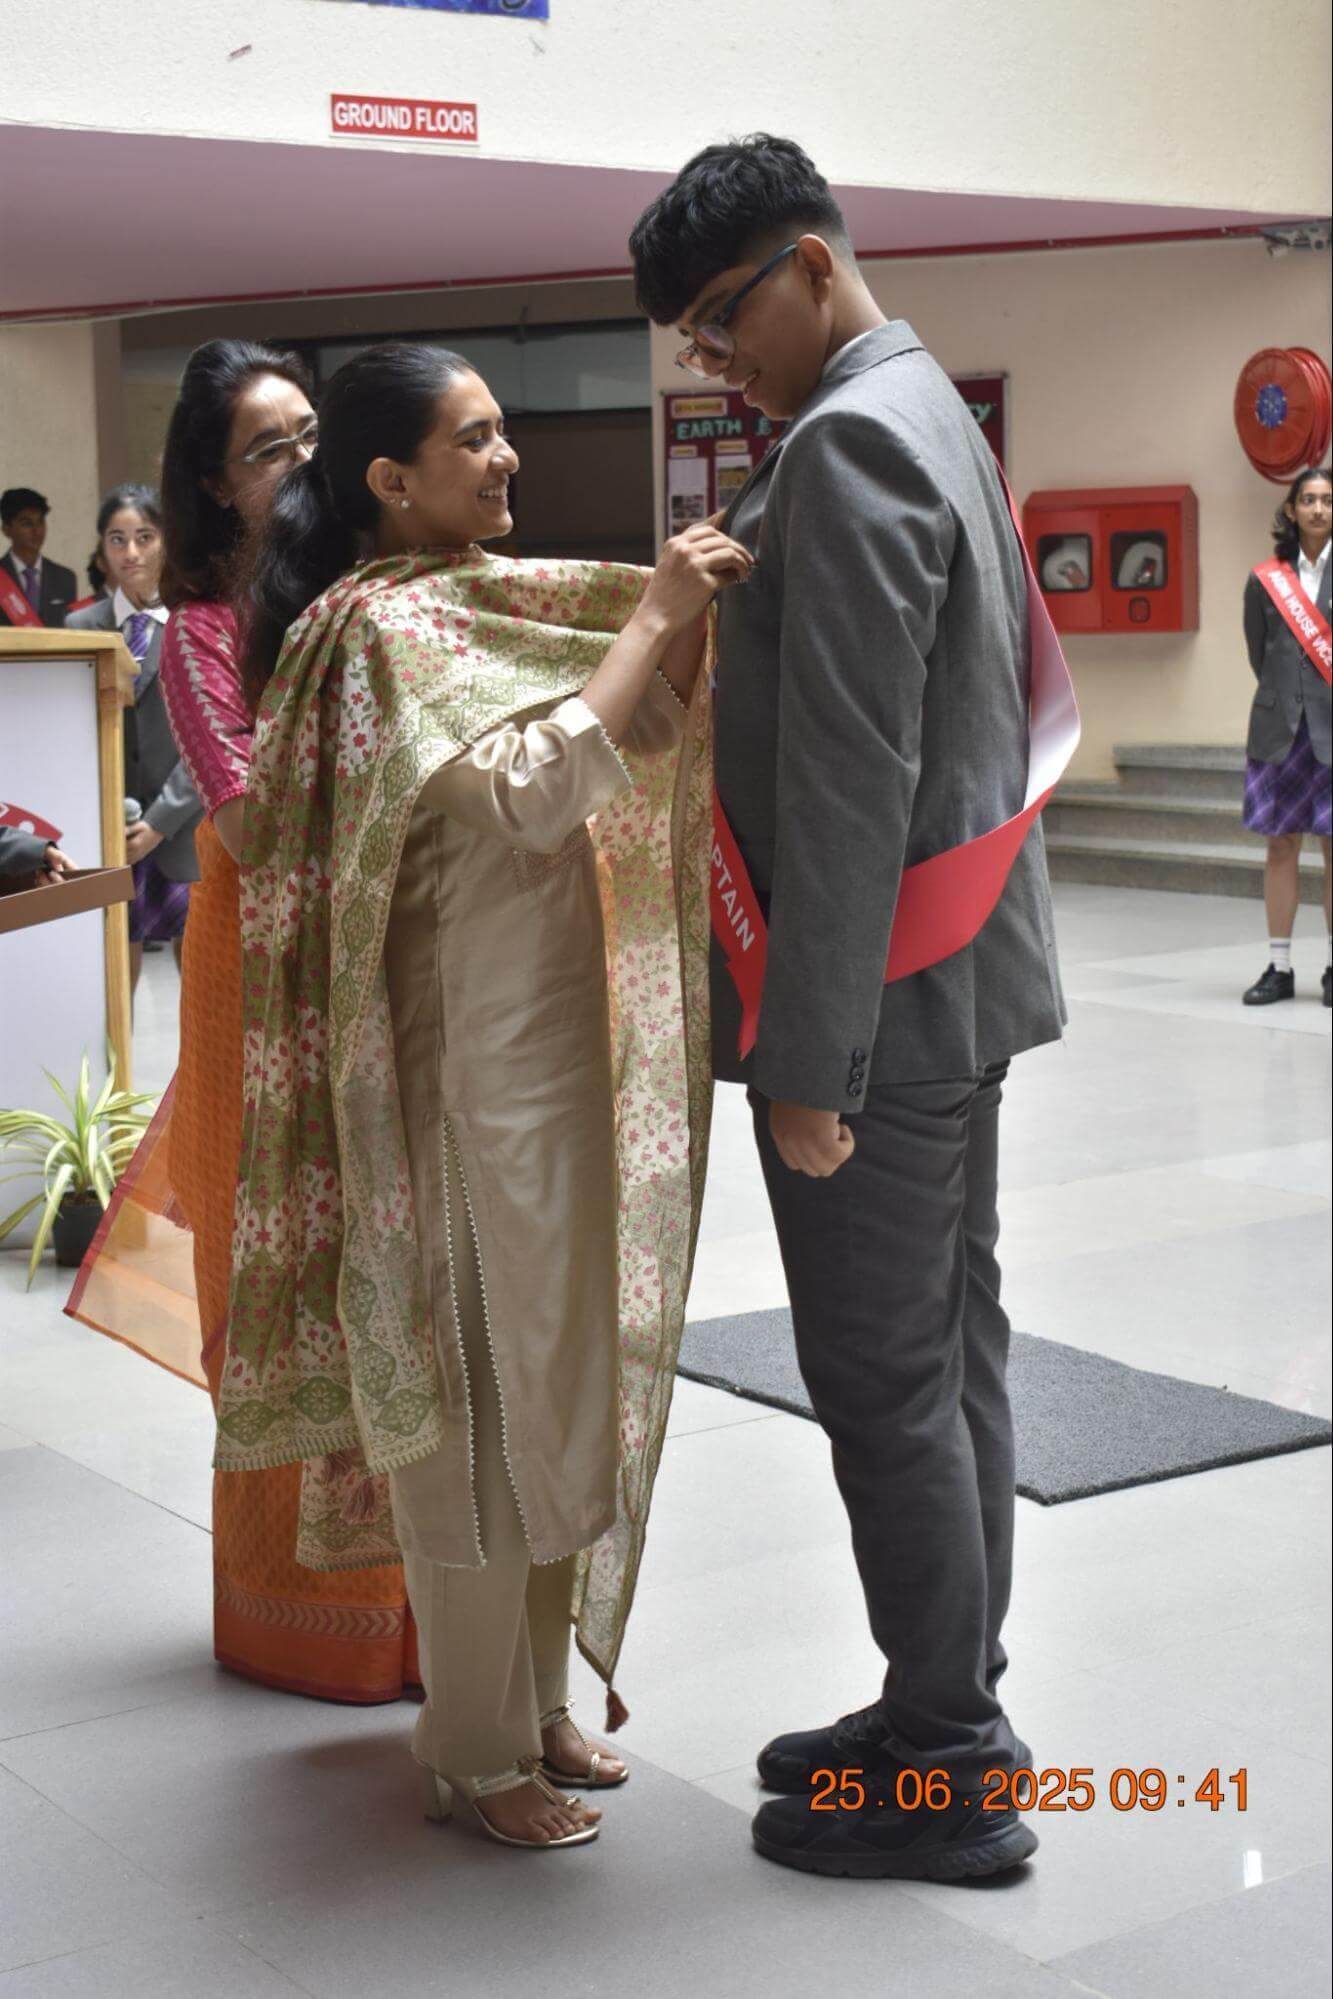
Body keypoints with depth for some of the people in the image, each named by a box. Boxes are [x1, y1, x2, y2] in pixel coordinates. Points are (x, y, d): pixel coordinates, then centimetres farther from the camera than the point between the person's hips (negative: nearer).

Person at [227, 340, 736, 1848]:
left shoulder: (478, 599, 12)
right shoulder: (384, 626, -15)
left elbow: (613, 741, 15)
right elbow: (535, 787, -28)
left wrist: (688, 604, 0)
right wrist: (655, 617, -23)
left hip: (554, 1048, 9)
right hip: (472, 1063, -9)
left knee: (556, 1382, 15)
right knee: (479, 1395, 1)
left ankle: (533, 1697, 29)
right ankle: (476, 1751, 15)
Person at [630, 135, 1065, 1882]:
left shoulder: (850, 443, -18)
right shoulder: (932, 414, 14)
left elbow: (849, 787, -23)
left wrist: (808, 1061, -21)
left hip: (885, 995, -10)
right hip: (960, 971, 10)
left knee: (885, 1381, -1)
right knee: (954, 1350, 15)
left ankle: (949, 1776, 10)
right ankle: (950, 1710, 26)